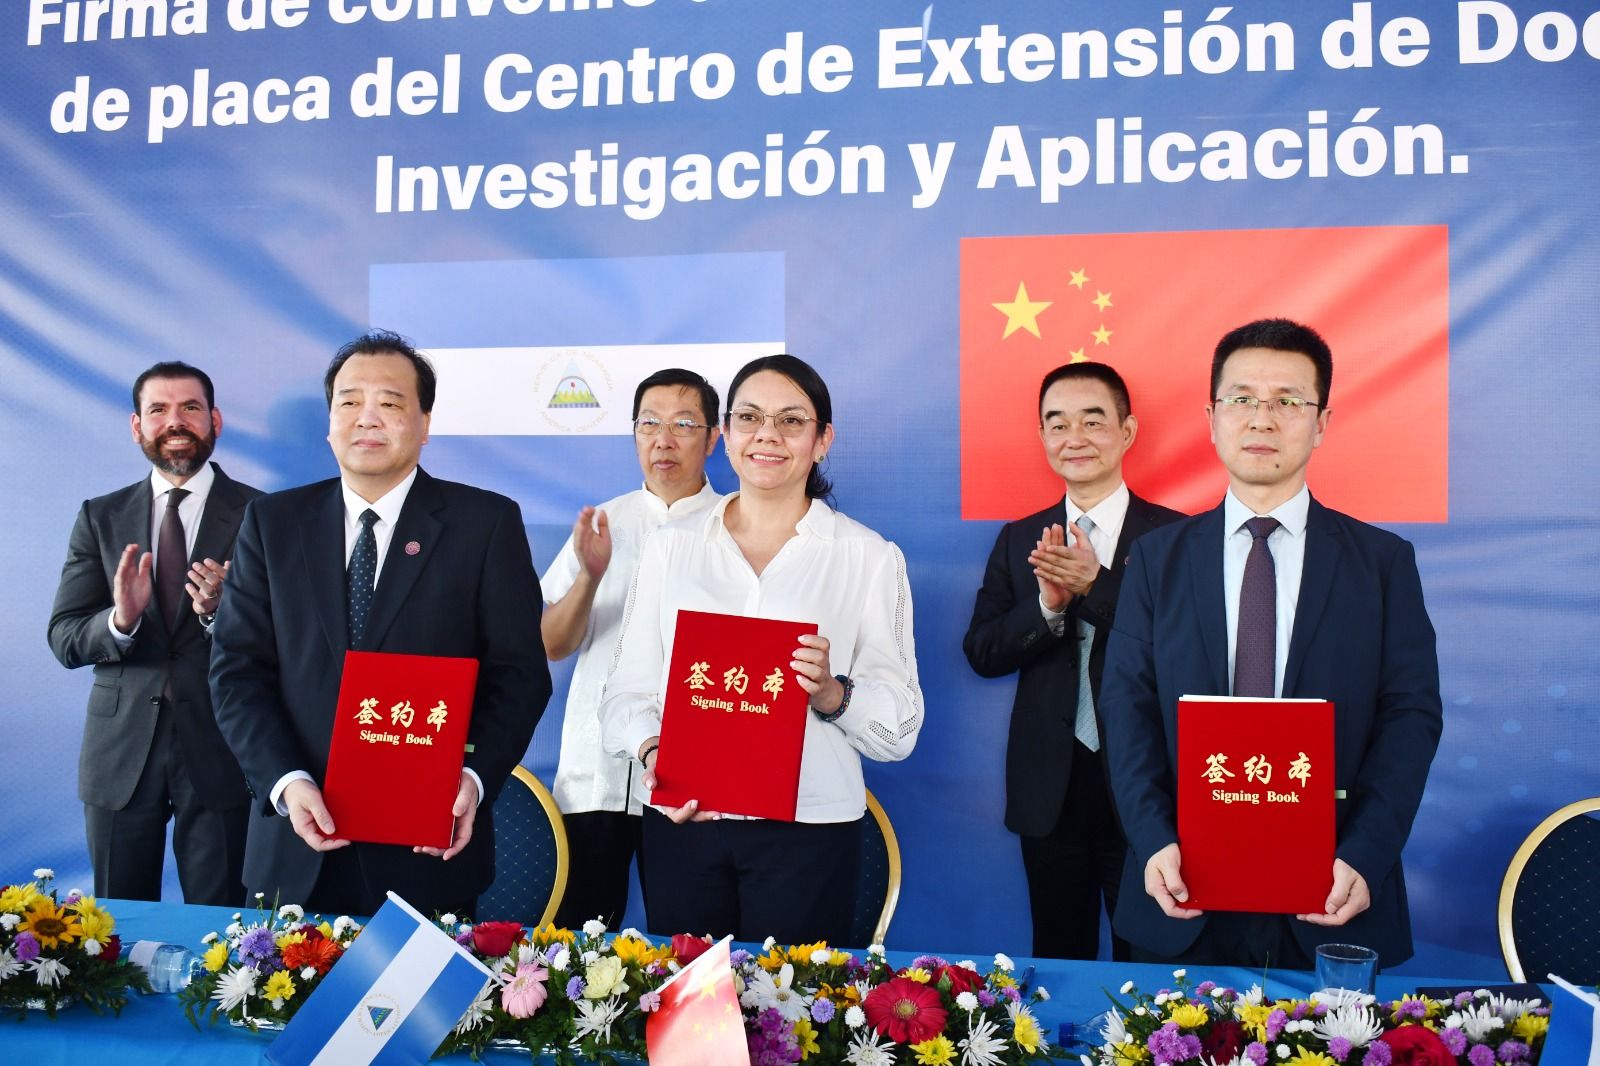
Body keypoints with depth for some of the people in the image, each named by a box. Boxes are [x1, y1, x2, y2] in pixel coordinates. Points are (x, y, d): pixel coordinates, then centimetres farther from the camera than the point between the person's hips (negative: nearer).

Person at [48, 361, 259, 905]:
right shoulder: (100, 517, 7)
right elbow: (64, 638, 1)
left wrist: (220, 612, -23)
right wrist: (120, 620, -19)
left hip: (218, 753, -2)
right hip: (120, 752, 3)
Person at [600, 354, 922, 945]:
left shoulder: (869, 557, 3)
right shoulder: (670, 545, 9)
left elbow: (901, 725, 1)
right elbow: (628, 690, 6)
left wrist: (832, 693, -17)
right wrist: (652, 751, -13)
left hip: (807, 829, -1)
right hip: (682, 822, 2)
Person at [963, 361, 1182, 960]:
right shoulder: (1019, 539, 7)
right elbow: (982, 653, 2)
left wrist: (1099, 585, -25)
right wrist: (1046, 604, -16)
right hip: (1050, 791, 3)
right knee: (1058, 959, 15)